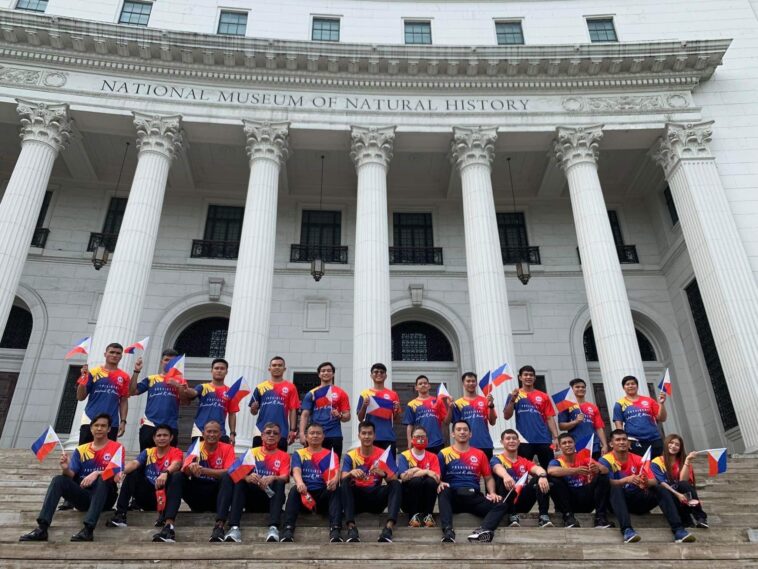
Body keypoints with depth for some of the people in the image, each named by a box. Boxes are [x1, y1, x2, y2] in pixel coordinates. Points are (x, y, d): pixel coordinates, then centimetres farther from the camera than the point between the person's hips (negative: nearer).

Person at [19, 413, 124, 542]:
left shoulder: (116, 447, 0)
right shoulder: (81, 450, 11)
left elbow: (117, 476, -11)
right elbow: (71, 476, 3)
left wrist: (97, 473, -27)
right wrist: (66, 469, -20)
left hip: (105, 498, -4)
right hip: (83, 496, 4)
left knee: (103, 479, -34)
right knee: (58, 480, -19)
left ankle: (88, 529, -43)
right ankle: (42, 528, -31)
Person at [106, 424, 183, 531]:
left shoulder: (176, 452, -4)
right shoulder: (148, 452, 7)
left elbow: (176, 465, -28)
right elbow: (134, 463, -13)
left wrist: (165, 473, -51)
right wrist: (122, 471, -36)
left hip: (165, 495, -4)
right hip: (147, 496, 4)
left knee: (177, 476, -31)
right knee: (132, 473, -12)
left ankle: (169, 520, -41)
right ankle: (120, 515, -17)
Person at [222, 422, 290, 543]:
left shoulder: (284, 456, 10)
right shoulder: (253, 452, 13)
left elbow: (284, 478, -7)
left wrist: (273, 478, -30)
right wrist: (248, 477, -27)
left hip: (271, 497, -1)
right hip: (252, 496, 1)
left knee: (279, 483, -31)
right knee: (240, 481, -26)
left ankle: (273, 528, -45)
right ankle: (234, 527, -40)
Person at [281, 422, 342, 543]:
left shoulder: (331, 454, 13)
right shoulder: (298, 454, 12)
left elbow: (336, 472, -7)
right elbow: (296, 471, -8)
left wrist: (334, 480, -34)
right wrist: (299, 483, -34)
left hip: (324, 494, 0)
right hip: (304, 493, 0)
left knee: (335, 490, -30)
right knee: (294, 489, -31)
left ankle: (335, 529, -43)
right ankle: (288, 529, -41)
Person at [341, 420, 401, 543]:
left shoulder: (385, 454, 5)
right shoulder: (350, 456, 5)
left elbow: (394, 479, -3)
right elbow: (343, 478, -9)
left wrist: (383, 474, -26)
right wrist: (352, 473, -32)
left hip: (377, 499, 0)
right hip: (357, 498, 0)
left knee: (396, 484, -25)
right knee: (345, 482, -28)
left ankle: (389, 527, -41)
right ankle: (351, 527, -39)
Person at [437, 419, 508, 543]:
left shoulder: (480, 454, 19)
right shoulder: (444, 453, 12)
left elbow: (488, 478, 19)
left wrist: (492, 493, -1)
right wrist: (440, 484, -17)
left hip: (474, 496, 2)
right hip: (453, 497, -2)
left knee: (500, 505, -22)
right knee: (444, 491, -36)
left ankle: (482, 531, -47)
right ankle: (448, 531, -49)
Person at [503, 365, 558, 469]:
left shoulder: (544, 397, 10)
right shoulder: (514, 395, 6)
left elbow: (550, 418, 8)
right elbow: (507, 416, 0)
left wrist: (555, 437, -3)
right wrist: (512, 400, -14)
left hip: (544, 439, 2)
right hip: (524, 440, -1)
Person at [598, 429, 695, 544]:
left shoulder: (637, 459, 7)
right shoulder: (605, 460, -5)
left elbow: (654, 481, -3)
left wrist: (647, 482, -29)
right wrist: (627, 480, -38)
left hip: (637, 501, 4)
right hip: (617, 501, -4)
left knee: (661, 490, -17)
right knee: (616, 489, -36)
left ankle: (678, 530, -28)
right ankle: (627, 530, -50)